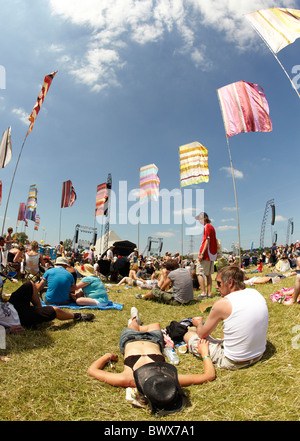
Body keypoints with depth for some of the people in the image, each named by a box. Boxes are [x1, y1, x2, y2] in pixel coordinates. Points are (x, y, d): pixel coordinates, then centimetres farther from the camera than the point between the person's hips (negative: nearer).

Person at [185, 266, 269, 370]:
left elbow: (202, 334, -5)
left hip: (234, 362, -7)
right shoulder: (256, 294, -4)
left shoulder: (222, 303, -21)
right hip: (259, 356, 7)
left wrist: (198, 323, 17)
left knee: (189, 335, 6)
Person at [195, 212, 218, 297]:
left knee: (199, 273, -7)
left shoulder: (207, 226, -9)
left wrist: (202, 253, -20)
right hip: (212, 255, 10)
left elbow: (207, 240, -17)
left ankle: (203, 292, -10)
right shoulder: (211, 227, 18)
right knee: (208, 274, 11)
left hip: (206, 254, -9)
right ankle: (209, 293, 12)